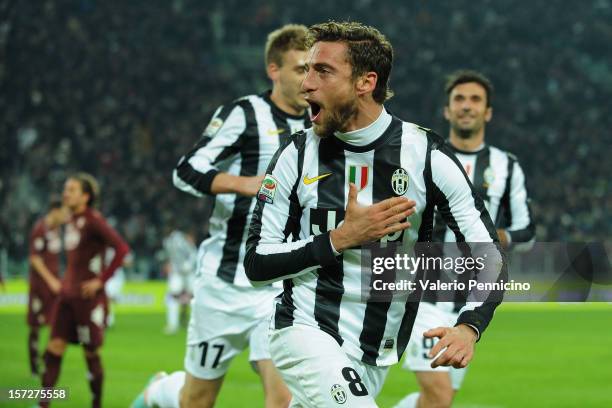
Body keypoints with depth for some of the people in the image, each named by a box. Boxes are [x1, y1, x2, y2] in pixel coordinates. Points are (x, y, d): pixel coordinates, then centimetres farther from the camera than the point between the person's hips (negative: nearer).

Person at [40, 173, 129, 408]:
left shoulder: (93, 221, -13)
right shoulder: (71, 222, 12)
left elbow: (122, 248, -20)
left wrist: (101, 280, -18)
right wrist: (66, 282, 16)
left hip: (88, 297, -8)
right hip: (67, 295, 8)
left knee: (91, 353, 2)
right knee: (54, 348, -1)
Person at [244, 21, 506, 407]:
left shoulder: (427, 154, -5)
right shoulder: (298, 155, -3)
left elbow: (490, 259, -5)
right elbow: (257, 263, -2)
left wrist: (468, 327, -24)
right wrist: (341, 238, -16)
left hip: (377, 357, 2)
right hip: (305, 330, -2)